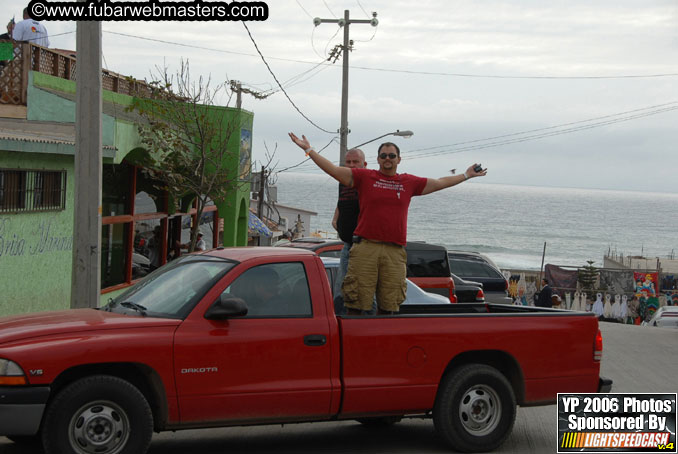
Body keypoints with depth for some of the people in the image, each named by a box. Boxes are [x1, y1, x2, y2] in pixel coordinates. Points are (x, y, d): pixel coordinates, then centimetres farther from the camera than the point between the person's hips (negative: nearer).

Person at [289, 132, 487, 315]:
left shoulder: (409, 182, 16)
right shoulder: (364, 176, 9)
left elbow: (440, 183, 27)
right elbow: (333, 170, 7)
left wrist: (467, 175, 32)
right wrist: (309, 150, 3)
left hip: (395, 252, 2)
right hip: (365, 248, -2)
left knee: (389, 306, 3)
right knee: (357, 301, -4)